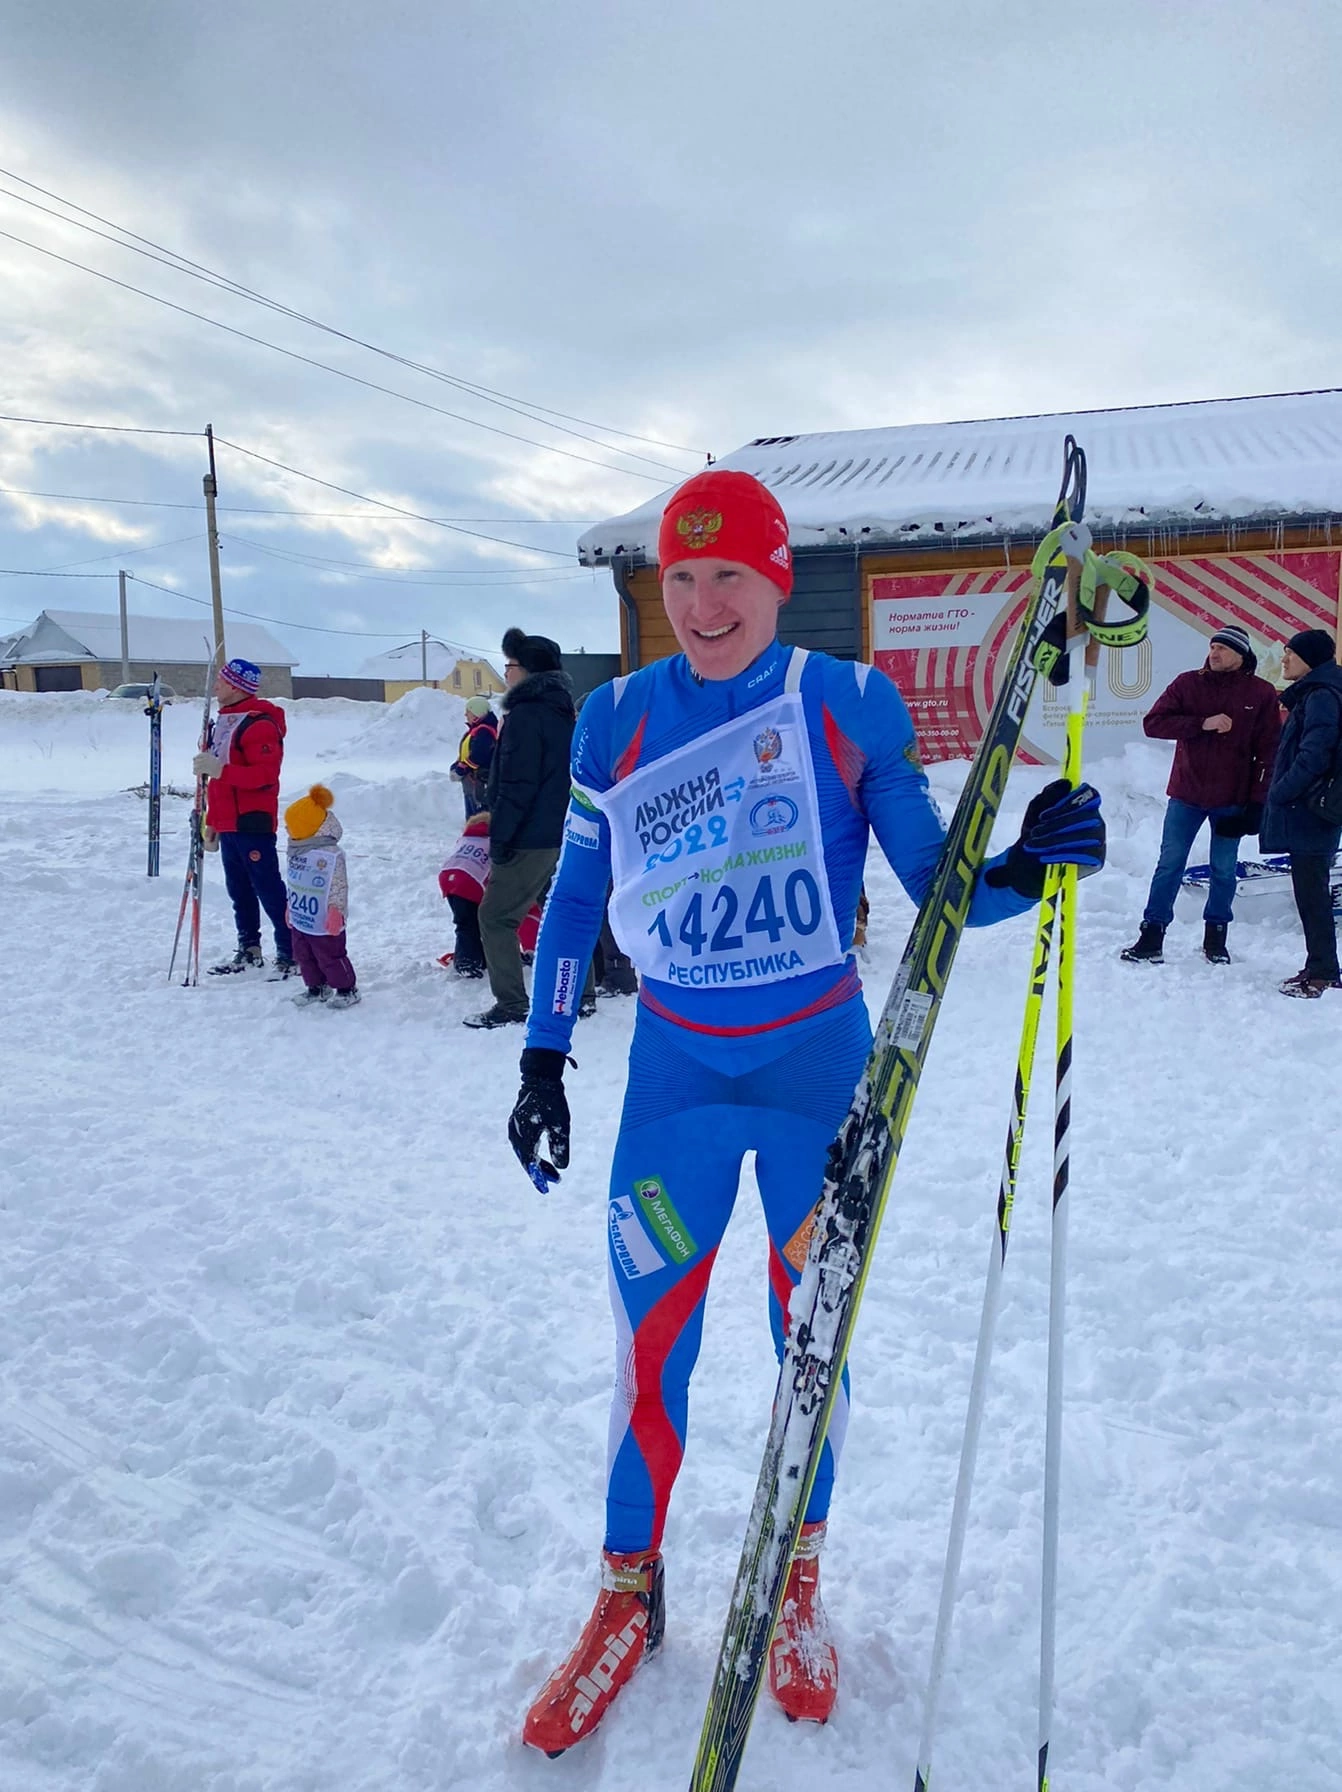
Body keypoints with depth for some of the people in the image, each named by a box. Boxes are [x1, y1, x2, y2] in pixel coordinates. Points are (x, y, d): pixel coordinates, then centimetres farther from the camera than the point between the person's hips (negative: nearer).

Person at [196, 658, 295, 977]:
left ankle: (291, 954, -2)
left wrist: (221, 770, -27)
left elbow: (266, 775, -23)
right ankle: (249, 951, 25)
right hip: (229, 824, 10)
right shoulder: (224, 722, 17)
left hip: (253, 824, -10)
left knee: (269, 890, -7)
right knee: (239, 891, 15)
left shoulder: (259, 724, -13)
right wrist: (211, 822, 22)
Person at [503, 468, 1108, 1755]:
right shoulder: (617, 719, 0)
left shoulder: (852, 706, -6)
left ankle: (796, 1582, 36)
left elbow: (931, 884, -4)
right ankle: (629, 1594, 30)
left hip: (819, 1066, -1)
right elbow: (574, 895, 7)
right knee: (651, 1338, 6)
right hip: (673, 1069, 1)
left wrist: (1021, 871, -25)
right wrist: (542, 1059, 6)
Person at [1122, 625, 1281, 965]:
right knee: (1170, 864, 2)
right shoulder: (1187, 684, 1)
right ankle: (1151, 938, 7)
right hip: (1186, 794, 1)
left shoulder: (1261, 694, -2)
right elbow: (1153, 723, -8)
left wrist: (1258, 801, -9)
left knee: (1224, 870, 9)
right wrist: (1202, 724, -19)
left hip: (1232, 799, 0)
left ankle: (1215, 939, 22)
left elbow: (1269, 752, -2)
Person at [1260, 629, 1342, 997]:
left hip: (1307, 810, -10)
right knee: (1311, 888, 13)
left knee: (1311, 890, -6)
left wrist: (1280, 793, -16)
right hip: (1304, 811, 10)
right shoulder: (1311, 694, 17)